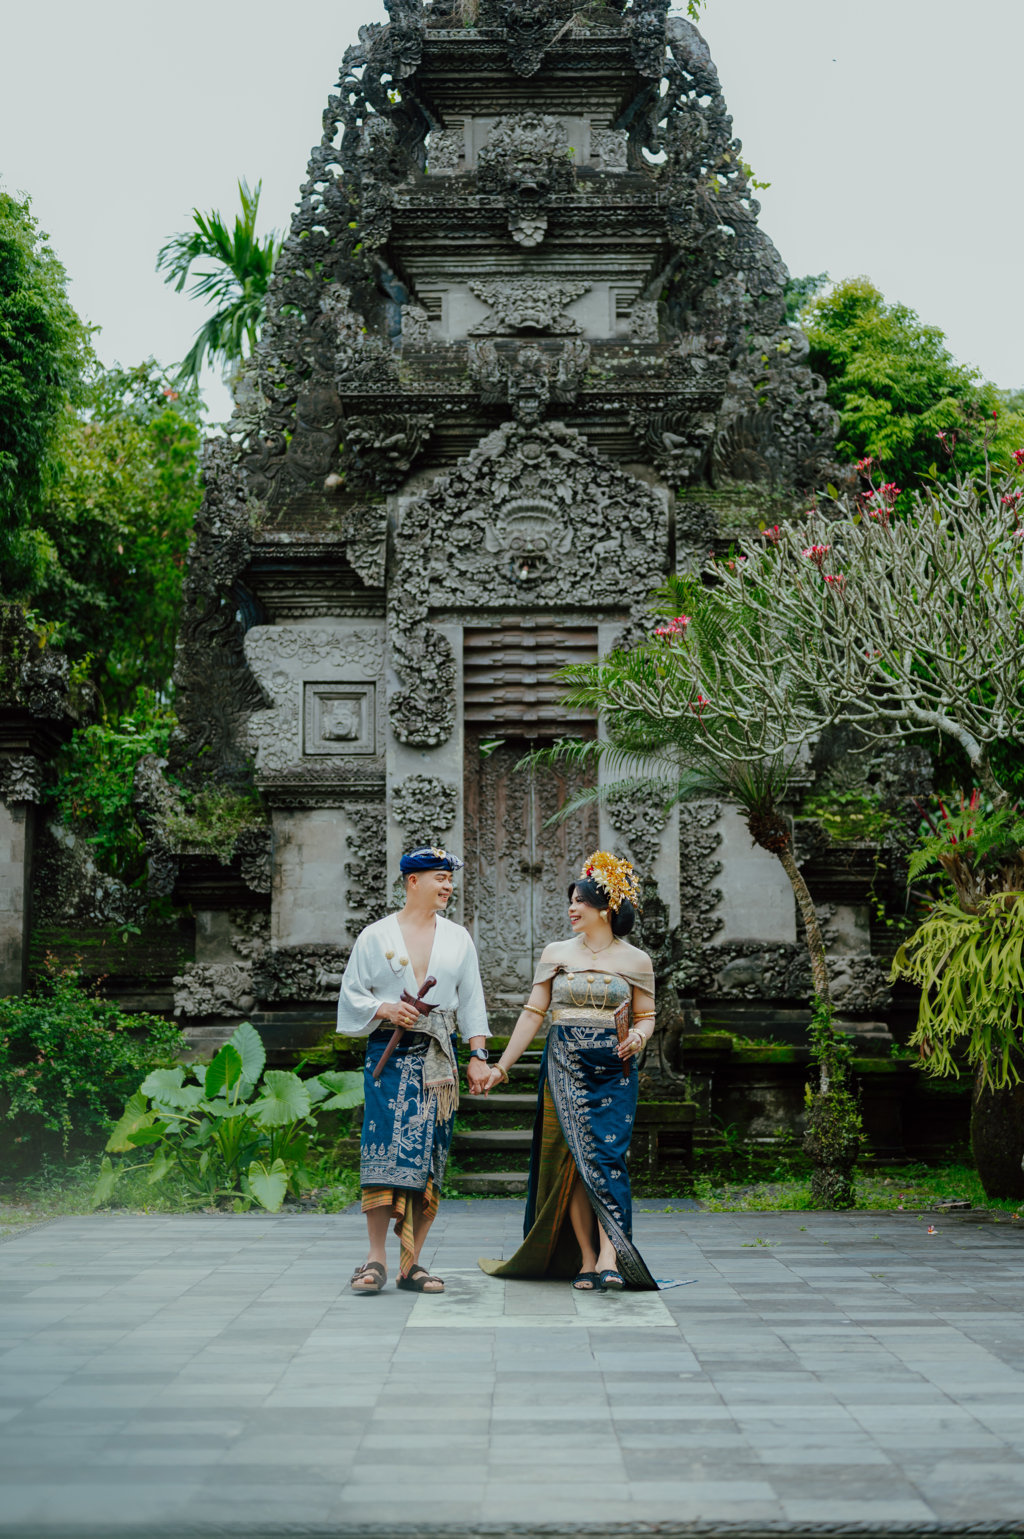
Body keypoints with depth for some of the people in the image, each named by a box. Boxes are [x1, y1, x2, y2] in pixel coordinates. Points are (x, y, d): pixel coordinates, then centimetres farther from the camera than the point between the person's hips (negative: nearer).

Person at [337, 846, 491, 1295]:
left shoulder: (458, 939, 14)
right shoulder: (375, 937, 7)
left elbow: (472, 1002, 13)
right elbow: (352, 994, 7)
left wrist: (478, 1055, 4)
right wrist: (385, 1010, -11)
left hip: (437, 1057, 3)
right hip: (389, 1052, -3)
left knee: (429, 1156, -1)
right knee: (385, 1148, -13)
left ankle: (411, 1263, 4)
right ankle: (376, 1259, -8)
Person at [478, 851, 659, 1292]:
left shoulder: (636, 961, 5)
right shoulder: (556, 953, 8)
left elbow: (646, 1016, 11)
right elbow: (533, 1013, 9)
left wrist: (638, 1036, -13)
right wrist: (501, 1066, 6)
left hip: (614, 1071, -1)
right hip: (564, 1067, 1)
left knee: (605, 1156, -13)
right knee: (571, 1159, -4)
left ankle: (608, 1257, -19)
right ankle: (585, 1260, 0)